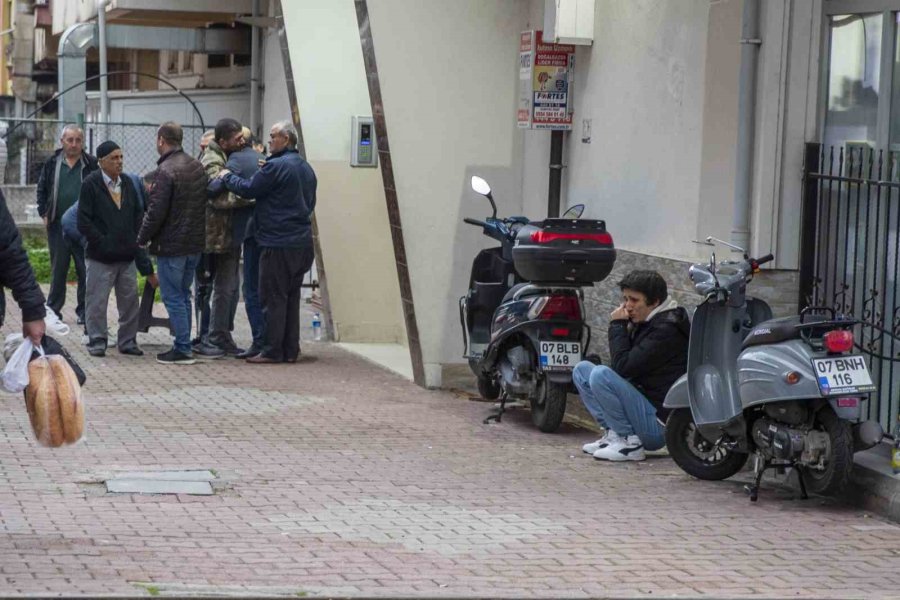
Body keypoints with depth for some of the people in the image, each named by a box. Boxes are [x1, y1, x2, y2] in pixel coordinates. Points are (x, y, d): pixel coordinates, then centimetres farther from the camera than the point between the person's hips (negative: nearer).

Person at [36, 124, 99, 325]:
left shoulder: (92, 165, 0)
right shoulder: (52, 164, 6)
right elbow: (42, 189, 14)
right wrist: (44, 213, 5)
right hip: (58, 225, 2)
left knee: (85, 269, 1)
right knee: (58, 269, 10)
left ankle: (84, 311, 9)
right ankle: (53, 309, 18)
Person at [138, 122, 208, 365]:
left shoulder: (166, 171, -18)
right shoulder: (197, 166, 8)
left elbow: (156, 211, -18)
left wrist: (142, 238, -6)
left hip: (171, 246, -8)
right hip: (195, 243, 8)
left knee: (173, 298, -2)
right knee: (183, 295, 17)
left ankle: (182, 349, -3)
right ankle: (183, 345, 20)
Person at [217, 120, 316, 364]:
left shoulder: (276, 166, -14)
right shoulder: (306, 168, 15)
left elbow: (248, 189, -11)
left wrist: (227, 177, 4)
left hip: (278, 243, -9)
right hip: (302, 241, 9)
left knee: (273, 298, -3)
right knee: (291, 297, 13)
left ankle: (272, 351, -1)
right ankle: (290, 350, 15)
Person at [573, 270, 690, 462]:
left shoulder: (666, 329, -18)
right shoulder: (644, 323, 13)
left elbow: (623, 366, -23)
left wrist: (617, 325, -11)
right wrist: (622, 326, -1)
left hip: (659, 424, -10)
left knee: (601, 374, -27)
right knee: (582, 369, 11)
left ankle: (630, 443, -16)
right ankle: (613, 433, 1)